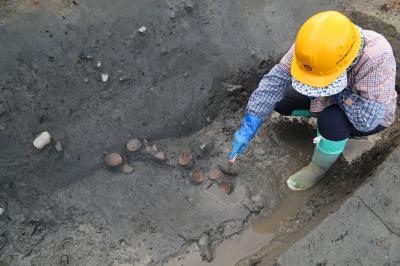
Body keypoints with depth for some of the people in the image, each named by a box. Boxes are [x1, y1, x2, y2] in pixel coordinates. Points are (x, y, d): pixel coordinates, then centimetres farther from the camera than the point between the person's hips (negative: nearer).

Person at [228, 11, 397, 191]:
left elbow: (366, 118, -42)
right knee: (281, 101, -2)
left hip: (370, 116, -4)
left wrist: (333, 91, -29)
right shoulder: (312, 44, -28)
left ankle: (319, 168, -5)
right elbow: (276, 78, -27)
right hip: (333, 101, 5)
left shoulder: (377, 58, -42)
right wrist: (249, 126, -31)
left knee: (332, 120, -35)